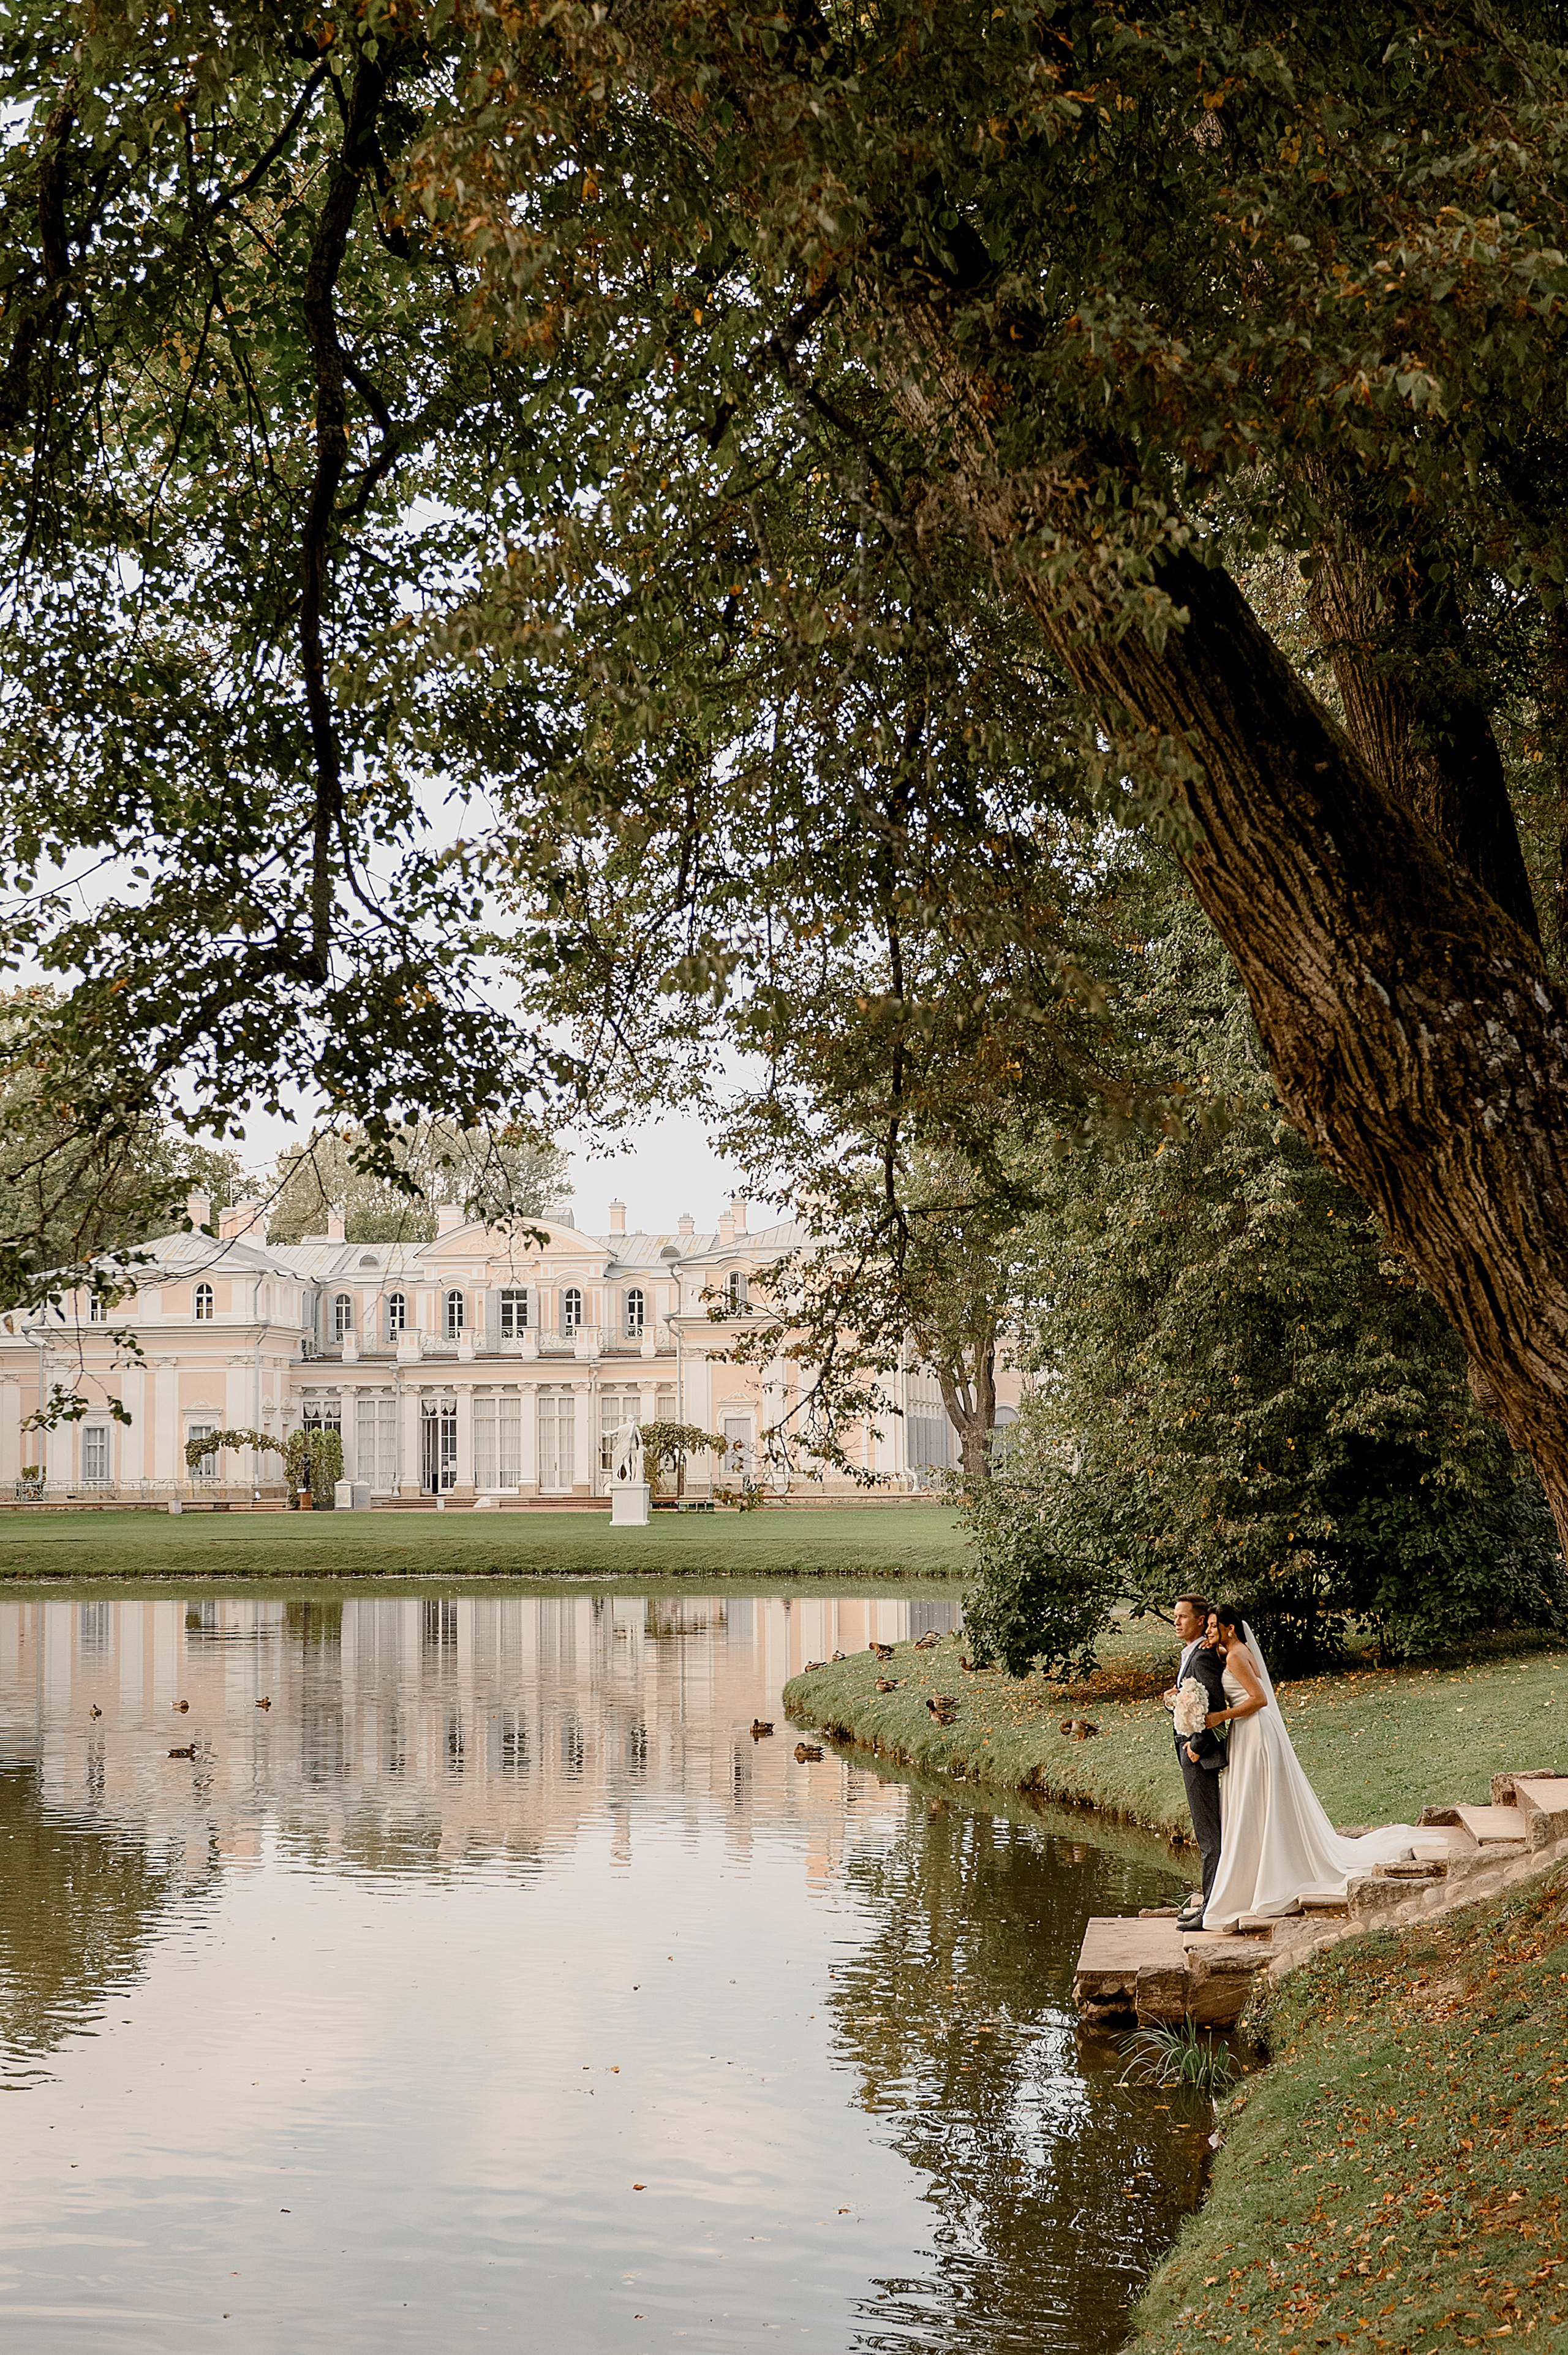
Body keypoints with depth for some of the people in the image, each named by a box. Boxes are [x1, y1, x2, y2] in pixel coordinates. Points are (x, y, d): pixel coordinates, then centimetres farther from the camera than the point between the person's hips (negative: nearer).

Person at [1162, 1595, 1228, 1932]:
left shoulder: (1202, 1657, -18)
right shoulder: (1188, 1654, 14)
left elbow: (1217, 1706, -27)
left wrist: (1197, 1746, -20)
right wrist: (1175, 1698, 3)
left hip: (1199, 1752, -11)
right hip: (1190, 1744, 11)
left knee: (1208, 1831, -7)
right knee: (1207, 1828, 16)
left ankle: (1212, 1906, -4)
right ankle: (1209, 1895, 24)